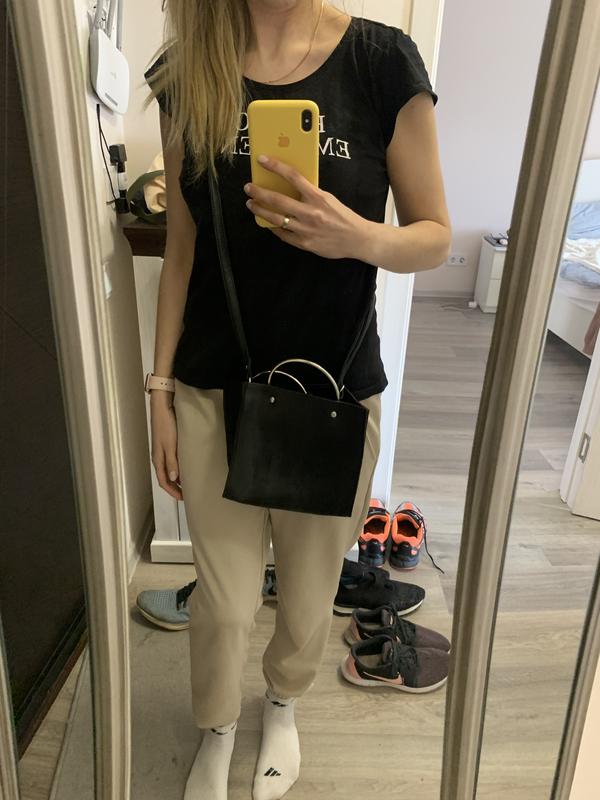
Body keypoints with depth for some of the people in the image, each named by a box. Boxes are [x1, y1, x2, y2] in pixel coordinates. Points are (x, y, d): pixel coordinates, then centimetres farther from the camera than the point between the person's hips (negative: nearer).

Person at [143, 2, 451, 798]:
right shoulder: (188, 73, 3)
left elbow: (435, 236, -2)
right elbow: (181, 248, 5)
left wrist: (363, 238, -24)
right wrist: (160, 387, 4)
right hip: (214, 391, 1)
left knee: (309, 595, 17)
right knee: (224, 598, 12)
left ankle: (283, 706, 53)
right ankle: (217, 732, 47)